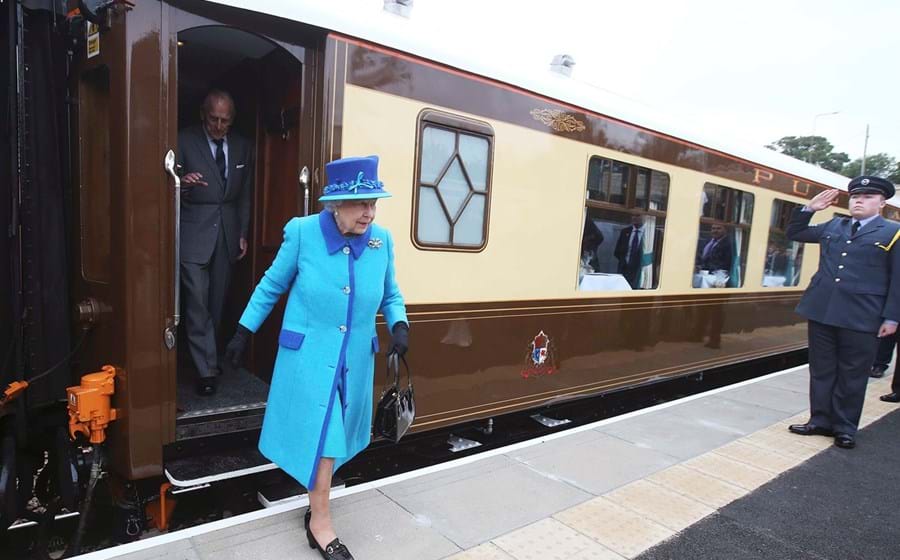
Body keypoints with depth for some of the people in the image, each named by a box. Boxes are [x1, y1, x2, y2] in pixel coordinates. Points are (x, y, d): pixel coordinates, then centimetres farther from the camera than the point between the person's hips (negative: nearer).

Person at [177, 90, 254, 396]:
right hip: (194, 232, -4)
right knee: (197, 303, -6)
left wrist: (243, 233, 10)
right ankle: (206, 369, 3)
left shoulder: (242, 146, 7)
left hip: (227, 232, 4)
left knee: (216, 301, 12)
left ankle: (206, 354, 30)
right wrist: (182, 183, -29)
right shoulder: (184, 141, -6)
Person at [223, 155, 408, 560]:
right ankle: (320, 521, 23)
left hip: (355, 359, 4)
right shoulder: (303, 233, -14)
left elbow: (390, 296, 7)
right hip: (308, 355, -4)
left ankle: (316, 504, 43)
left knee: (333, 434, 19)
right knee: (321, 434, 2)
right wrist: (243, 333, 5)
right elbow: (271, 286, -1)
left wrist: (399, 325, -12)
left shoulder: (381, 241, -6)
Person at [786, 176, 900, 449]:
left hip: (862, 317, -4)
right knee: (821, 370, 11)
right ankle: (821, 421, 23)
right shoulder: (832, 227, 13)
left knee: (852, 375, 6)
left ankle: (845, 428, 19)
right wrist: (808, 209, 7)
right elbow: (794, 233, 22)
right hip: (822, 311, 4)